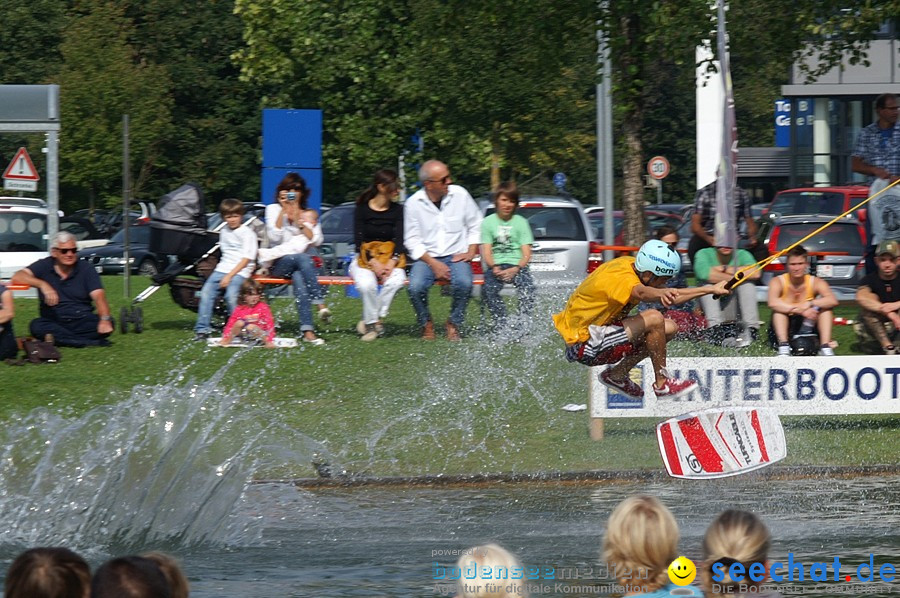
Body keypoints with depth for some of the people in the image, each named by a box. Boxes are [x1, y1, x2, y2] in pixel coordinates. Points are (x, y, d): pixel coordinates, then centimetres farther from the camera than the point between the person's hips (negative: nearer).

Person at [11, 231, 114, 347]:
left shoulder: (85, 269, 3)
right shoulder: (44, 266, 3)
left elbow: (99, 296, -9)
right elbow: (17, 277, -11)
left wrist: (105, 319, -30)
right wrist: (42, 284, -27)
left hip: (83, 321, 0)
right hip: (54, 323, 0)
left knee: (108, 323, -28)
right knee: (36, 326, -33)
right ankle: (89, 342, -31)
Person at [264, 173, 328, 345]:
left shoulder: (308, 215, 16)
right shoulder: (273, 209, 10)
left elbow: (317, 241, 0)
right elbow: (274, 237, -6)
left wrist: (299, 221, -5)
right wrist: (283, 211, -8)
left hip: (301, 264, 2)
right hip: (278, 264, -2)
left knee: (298, 278, -35)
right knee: (303, 258, -35)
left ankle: (307, 331, -45)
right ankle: (320, 304, -44)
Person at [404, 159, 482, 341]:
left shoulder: (460, 195, -1)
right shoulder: (413, 203, -4)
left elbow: (475, 225, 11)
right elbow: (412, 240, -3)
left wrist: (471, 252, -2)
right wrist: (433, 263, -14)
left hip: (456, 256, 0)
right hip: (426, 258, 0)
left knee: (464, 283, -31)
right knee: (416, 287, -30)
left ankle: (454, 324, -6)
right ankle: (426, 324, -1)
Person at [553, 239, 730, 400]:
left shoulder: (631, 264, 0)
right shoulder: (620, 278, -28)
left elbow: (670, 297, 11)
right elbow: (640, 292, -52)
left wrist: (710, 289, 12)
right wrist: (662, 293, -72)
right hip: (583, 345, -10)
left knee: (669, 328, 10)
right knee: (654, 319, -24)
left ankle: (617, 374, 18)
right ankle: (662, 383, -11)